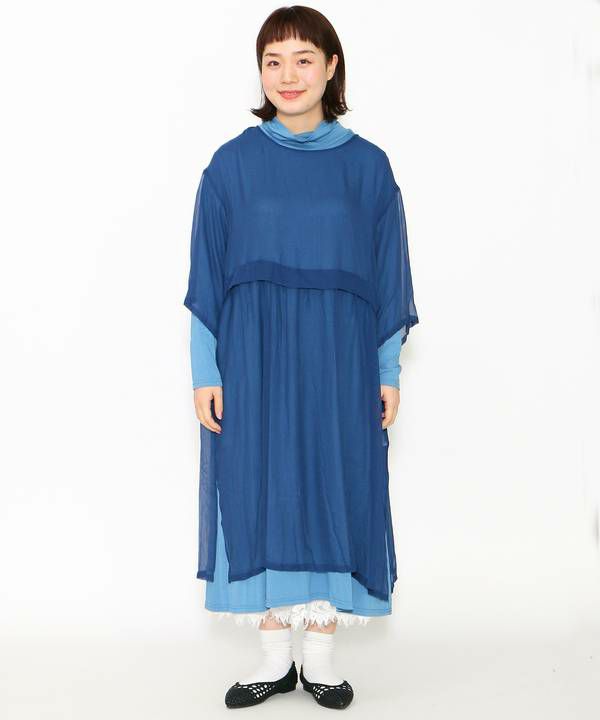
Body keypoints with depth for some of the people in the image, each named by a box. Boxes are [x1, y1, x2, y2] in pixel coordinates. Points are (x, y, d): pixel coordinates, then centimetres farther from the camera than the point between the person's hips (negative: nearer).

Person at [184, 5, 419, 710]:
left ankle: (320, 653, 20)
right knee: (258, 490, 4)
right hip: (252, 353, 0)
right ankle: (274, 656, 19)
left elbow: (387, 275, 6)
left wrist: (389, 372, 3)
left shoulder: (366, 165, 3)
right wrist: (205, 371, -3)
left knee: (334, 488, 4)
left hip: (338, 354, 1)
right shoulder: (233, 163, 2)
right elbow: (206, 277, 2)